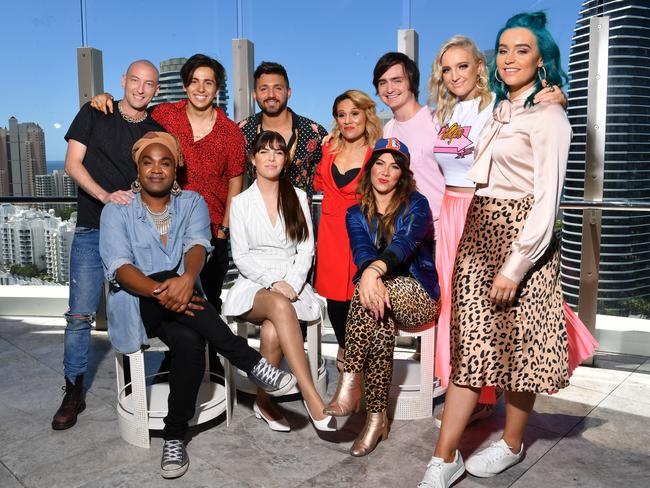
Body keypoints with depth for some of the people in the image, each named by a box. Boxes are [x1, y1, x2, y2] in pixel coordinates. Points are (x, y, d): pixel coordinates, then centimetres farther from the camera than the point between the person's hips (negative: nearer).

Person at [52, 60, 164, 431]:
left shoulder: (157, 131, 8)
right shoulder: (95, 113, 5)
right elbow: (73, 164, -1)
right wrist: (105, 196, -16)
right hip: (92, 230, -1)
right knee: (80, 314, -2)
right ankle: (74, 392, 12)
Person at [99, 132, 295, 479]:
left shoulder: (192, 203, 8)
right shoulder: (117, 209, 4)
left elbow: (197, 245, -13)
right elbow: (119, 266, -12)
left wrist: (188, 277, -38)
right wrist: (160, 291, -33)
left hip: (181, 304, 1)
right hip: (137, 305, -1)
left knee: (190, 342, -34)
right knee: (167, 279, -36)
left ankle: (174, 437, -15)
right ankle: (252, 363, -32)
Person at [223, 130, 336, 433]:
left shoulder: (298, 197, 13)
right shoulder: (241, 202, 9)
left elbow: (306, 250, 6)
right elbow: (241, 256, 2)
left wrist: (291, 283, -12)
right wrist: (273, 283, -13)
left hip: (292, 285, 1)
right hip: (253, 285, -1)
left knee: (272, 331, -33)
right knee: (280, 306, -37)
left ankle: (264, 401, -11)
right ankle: (312, 399, -37)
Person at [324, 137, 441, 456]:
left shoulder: (416, 205, -1)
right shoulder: (356, 214, 10)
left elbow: (406, 242, -23)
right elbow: (361, 250, -12)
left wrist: (375, 270, -45)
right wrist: (371, 278, -37)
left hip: (417, 295, -2)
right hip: (380, 290, 3)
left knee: (372, 299, -35)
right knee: (382, 322, -34)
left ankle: (350, 381, -33)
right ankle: (377, 418, -28)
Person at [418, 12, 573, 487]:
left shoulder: (548, 117, -8)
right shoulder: (501, 110, 16)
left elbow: (546, 200, -14)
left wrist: (515, 266, -18)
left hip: (521, 237, -7)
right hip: (480, 232, 7)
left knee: (517, 343, 7)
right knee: (470, 341, 4)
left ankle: (512, 444, 29)